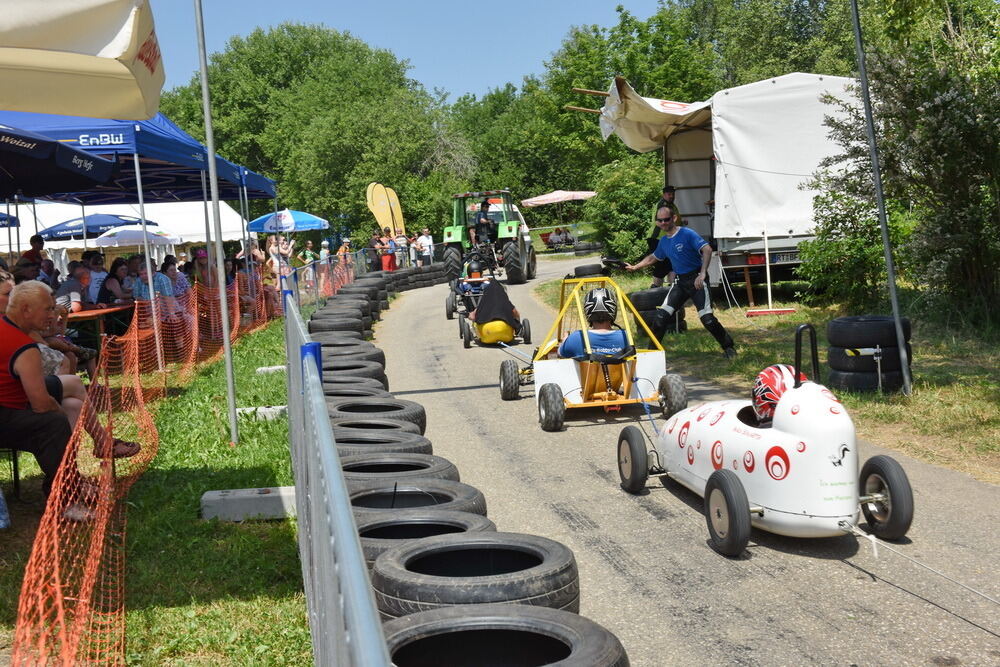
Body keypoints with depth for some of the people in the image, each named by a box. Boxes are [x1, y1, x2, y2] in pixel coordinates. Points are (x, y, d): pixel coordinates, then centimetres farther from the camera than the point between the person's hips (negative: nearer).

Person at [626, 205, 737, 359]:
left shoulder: (687, 234, -13)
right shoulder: (663, 241, 10)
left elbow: (707, 249, -23)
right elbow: (653, 257, 30)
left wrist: (702, 274, -32)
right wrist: (635, 267, 29)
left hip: (696, 280, -6)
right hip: (679, 281, 7)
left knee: (707, 318, -13)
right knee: (661, 315, -3)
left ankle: (729, 347, 5)